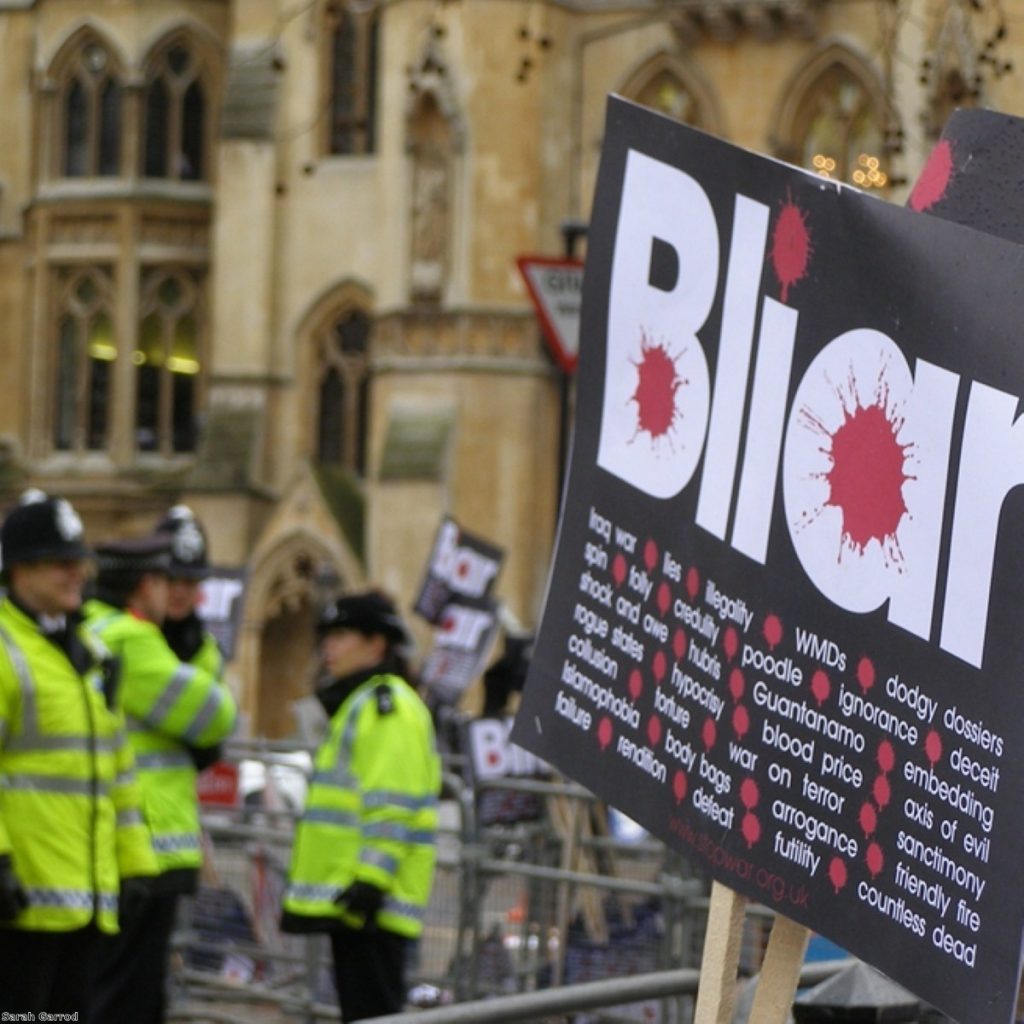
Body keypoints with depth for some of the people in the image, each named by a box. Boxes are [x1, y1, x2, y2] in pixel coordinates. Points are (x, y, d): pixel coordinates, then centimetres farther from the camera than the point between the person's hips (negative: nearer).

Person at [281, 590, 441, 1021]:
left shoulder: (387, 704, -10)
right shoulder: (360, 703, 23)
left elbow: (393, 805, -18)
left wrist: (371, 878, -24)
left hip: (369, 902, -11)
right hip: (352, 902, 11)